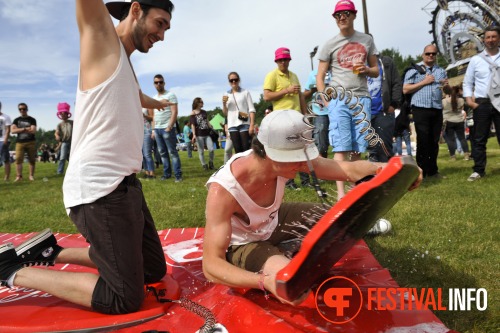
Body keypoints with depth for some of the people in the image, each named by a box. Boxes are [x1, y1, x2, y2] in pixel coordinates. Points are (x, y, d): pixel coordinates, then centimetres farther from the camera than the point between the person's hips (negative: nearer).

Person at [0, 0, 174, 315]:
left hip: (123, 184, 10)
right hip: (101, 190, -10)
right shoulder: (101, 38, -2)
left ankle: (53, 252, 21)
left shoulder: (125, 63, 22)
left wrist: (158, 102, 63)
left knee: (155, 270, 16)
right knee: (125, 297, -9)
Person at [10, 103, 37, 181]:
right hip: (20, 142, 1)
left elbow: (33, 131, -8)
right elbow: (12, 131, 0)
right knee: (18, 159, -8)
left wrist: (19, 130, -6)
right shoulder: (16, 120, 13)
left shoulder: (32, 120, 6)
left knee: (32, 160, 0)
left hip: (31, 142, -1)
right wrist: (25, 129, -9)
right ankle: (19, 176, -4)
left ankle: (31, 175, 8)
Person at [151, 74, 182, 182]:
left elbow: (174, 112, -11)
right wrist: (154, 129, 13)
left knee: (172, 152, -6)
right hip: (157, 129, 7)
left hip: (167, 128, -7)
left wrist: (169, 126, -19)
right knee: (162, 153, 8)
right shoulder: (154, 98, 18)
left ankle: (178, 174, -3)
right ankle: (167, 173, 15)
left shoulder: (170, 95, -2)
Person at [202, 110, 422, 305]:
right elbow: (211, 265, -41)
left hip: (272, 221, 5)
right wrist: (264, 281, -56)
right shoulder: (223, 191, -40)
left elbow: (350, 170, -22)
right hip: (242, 245, -4)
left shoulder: (287, 158, -25)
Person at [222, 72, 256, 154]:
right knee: (238, 150, 3)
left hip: (244, 124, -3)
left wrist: (252, 125, -10)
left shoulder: (245, 92, 4)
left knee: (246, 149, -6)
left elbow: (251, 109, 0)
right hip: (232, 125, 3)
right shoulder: (226, 95, 13)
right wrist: (224, 104, -3)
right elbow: (225, 113, 16)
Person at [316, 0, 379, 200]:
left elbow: (376, 71, 18)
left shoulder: (367, 40, 14)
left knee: (358, 149, 4)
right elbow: (320, 77, 5)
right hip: (339, 100, -3)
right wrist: (326, 101, -7)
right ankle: (340, 193, -12)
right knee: (341, 148, -10)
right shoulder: (330, 45, 6)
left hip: (362, 99, 3)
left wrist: (366, 69, -5)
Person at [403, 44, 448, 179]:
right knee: (423, 141, -4)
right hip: (420, 109, -5)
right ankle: (422, 171, 1)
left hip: (437, 110, 5)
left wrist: (446, 85, -1)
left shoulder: (441, 71, 19)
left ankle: (432, 171, 15)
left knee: (434, 141, 7)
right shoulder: (414, 70, 4)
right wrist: (424, 82, -9)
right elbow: (405, 89, -5)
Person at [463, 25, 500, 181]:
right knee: (479, 139, 3)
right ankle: (479, 170, 11)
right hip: (481, 103, 0)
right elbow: (467, 83, 10)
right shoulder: (475, 60, 8)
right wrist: (469, 99, -4)